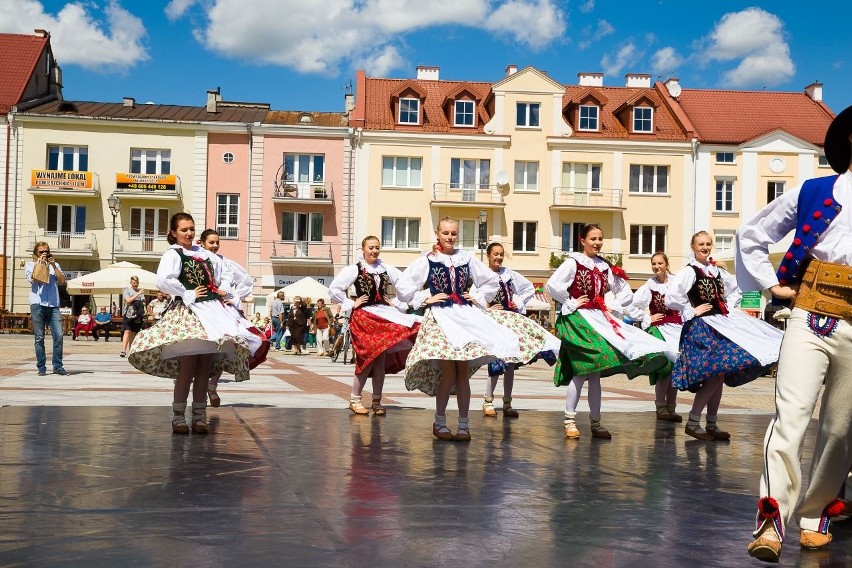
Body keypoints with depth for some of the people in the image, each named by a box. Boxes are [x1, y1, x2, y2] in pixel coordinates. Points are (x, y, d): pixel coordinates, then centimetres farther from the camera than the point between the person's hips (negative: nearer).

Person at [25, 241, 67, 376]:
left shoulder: (55, 265, 19)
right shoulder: (30, 265, 13)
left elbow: (62, 282, 6)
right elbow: (34, 279, -7)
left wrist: (53, 266, 0)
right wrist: (40, 264, -2)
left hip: (53, 305, 2)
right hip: (37, 304, -2)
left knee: (58, 335, -8)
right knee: (39, 338, 0)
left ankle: (58, 366, -2)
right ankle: (41, 368, 4)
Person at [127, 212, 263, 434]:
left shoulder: (205, 255, 18)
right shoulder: (172, 254, -1)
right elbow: (163, 281, -19)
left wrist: (224, 289, 16)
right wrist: (188, 294, -13)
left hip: (212, 311, 6)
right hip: (188, 312, -6)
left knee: (204, 367, 4)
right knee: (188, 366, -9)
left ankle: (199, 417, 8)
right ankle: (178, 417, -2)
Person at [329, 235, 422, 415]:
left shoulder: (387, 269, 9)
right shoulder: (354, 270, -2)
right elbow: (334, 289, -5)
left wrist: (398, 303, 6)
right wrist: (351, 304, -4)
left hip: (385, 315, 4)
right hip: (363, 317, -4)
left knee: (381, 361, 2)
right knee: (367, 360, -9)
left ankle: (376, 402, 9)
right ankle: (354, 400, 4)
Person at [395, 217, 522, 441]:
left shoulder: (466, 258, 11)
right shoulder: (426, 260, 1)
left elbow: (491, 280, 22)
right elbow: (403, 287, -2)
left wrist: (478, 297, 11)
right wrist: (425, 299, -4)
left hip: (466, 316, 3)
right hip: (440, 317, -3)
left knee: (463, 372, -1)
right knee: (448, 373, -9)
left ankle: (463, 424, 5)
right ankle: (439, 422, 6)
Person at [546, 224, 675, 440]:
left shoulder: (605, 267, 12)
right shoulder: (573, 262, -5)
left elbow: (626, 293, 20)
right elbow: (551, 285, -19)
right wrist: (570, 304, -12)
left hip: (599, 319, 6)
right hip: (578, 318, -6)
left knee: (595, 373, 7)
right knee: (582, 371, -13)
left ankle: (595, 423, 11)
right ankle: (569, 420, -5)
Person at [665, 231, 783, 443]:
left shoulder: (717, 271, 12)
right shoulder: (689, 272, -10)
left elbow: (737, 289, 30)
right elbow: (672, 298, -23)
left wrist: (729, 307, 15)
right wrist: (691, 312, -14)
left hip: (721, 323, 8)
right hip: (701, 326, -8)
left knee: (719, 376, 7)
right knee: (716, 374, -17)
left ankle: (711, 425, 15)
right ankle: (692, 423, -10)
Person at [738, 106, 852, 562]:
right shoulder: (813, 193, 9)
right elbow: (751, 233, 17)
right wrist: (772, 284, 7)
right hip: (809, 319, -2)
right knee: (789, 418, -14)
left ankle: (815, 514, 22)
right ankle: (771, 522, -18)